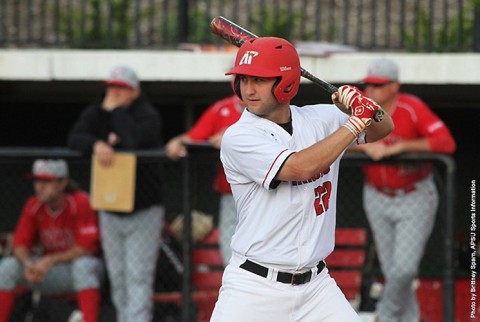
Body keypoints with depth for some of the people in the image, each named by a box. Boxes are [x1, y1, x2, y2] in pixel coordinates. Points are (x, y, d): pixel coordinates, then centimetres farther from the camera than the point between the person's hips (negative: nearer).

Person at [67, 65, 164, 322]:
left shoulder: (147, 115, -9)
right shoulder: (95, 113, 7)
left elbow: (134, 140, -29)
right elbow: (74, 138, -7)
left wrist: (116, 109, -19)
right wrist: (95, 144, -27)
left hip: (143, 211, -5)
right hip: (109, 210, 5)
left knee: (138, 276, -12)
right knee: (117, 277, 10)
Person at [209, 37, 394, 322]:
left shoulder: (319, 119, 5)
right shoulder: (239, 137, -12)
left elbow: (383, 129, 13)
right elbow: (300, 167, -24)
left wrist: (368, 109, -10)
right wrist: (356, 121, -18)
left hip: (315, 286, 5)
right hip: (254, 286, -4)